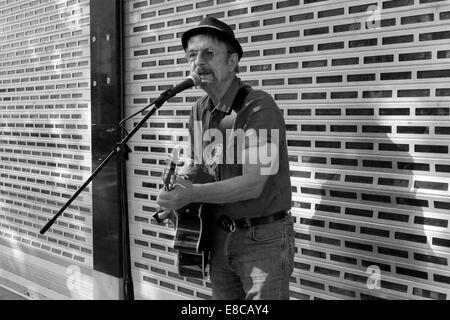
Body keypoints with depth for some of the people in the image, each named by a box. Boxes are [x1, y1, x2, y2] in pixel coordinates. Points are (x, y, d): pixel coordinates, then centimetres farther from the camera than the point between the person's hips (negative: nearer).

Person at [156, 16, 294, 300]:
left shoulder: (259, 108, -19)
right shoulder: (200, 110, 5)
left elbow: (253, 184, -23)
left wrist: (193, 194, -28)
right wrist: (178, 181, -7)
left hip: (264, 237, -6)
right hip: (220, 235, 7)